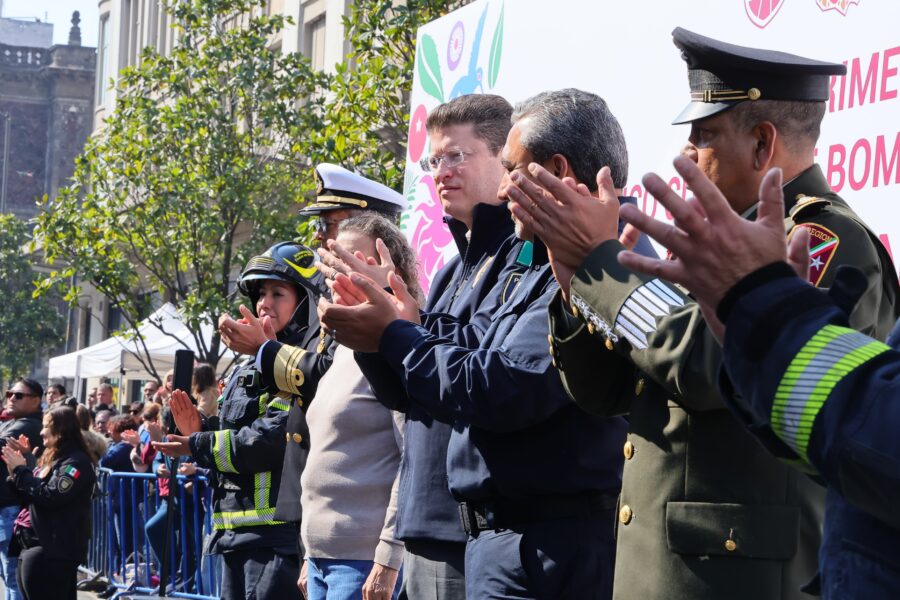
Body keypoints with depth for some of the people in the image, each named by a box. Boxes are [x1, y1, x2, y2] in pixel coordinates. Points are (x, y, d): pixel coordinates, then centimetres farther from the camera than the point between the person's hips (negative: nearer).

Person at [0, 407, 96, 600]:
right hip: (34, 545, 10)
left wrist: (21, 471, -11)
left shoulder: (76, 462, -11)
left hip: (53, 550, -10)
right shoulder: (52, 459, 19)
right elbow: (29, 497, 23)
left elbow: (50, 496, -21)